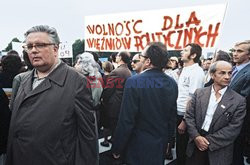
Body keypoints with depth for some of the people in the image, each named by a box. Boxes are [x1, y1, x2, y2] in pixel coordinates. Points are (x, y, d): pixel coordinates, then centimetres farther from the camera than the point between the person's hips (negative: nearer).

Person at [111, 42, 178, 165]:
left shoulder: (134, 82, -22)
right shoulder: (172, 83, -4)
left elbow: (126, 121, -20)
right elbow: (172, 116, 5)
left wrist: (117, 148, -8)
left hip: (138, 146, -5)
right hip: (161, 146, 6)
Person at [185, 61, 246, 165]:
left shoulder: (239, 101, -7)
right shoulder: (199, 93, 1)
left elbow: (234, 128, -11)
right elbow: (189, 116, 0)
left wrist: (208, 141, -14)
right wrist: (196, 136, -13)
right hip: (196, 145, 2)